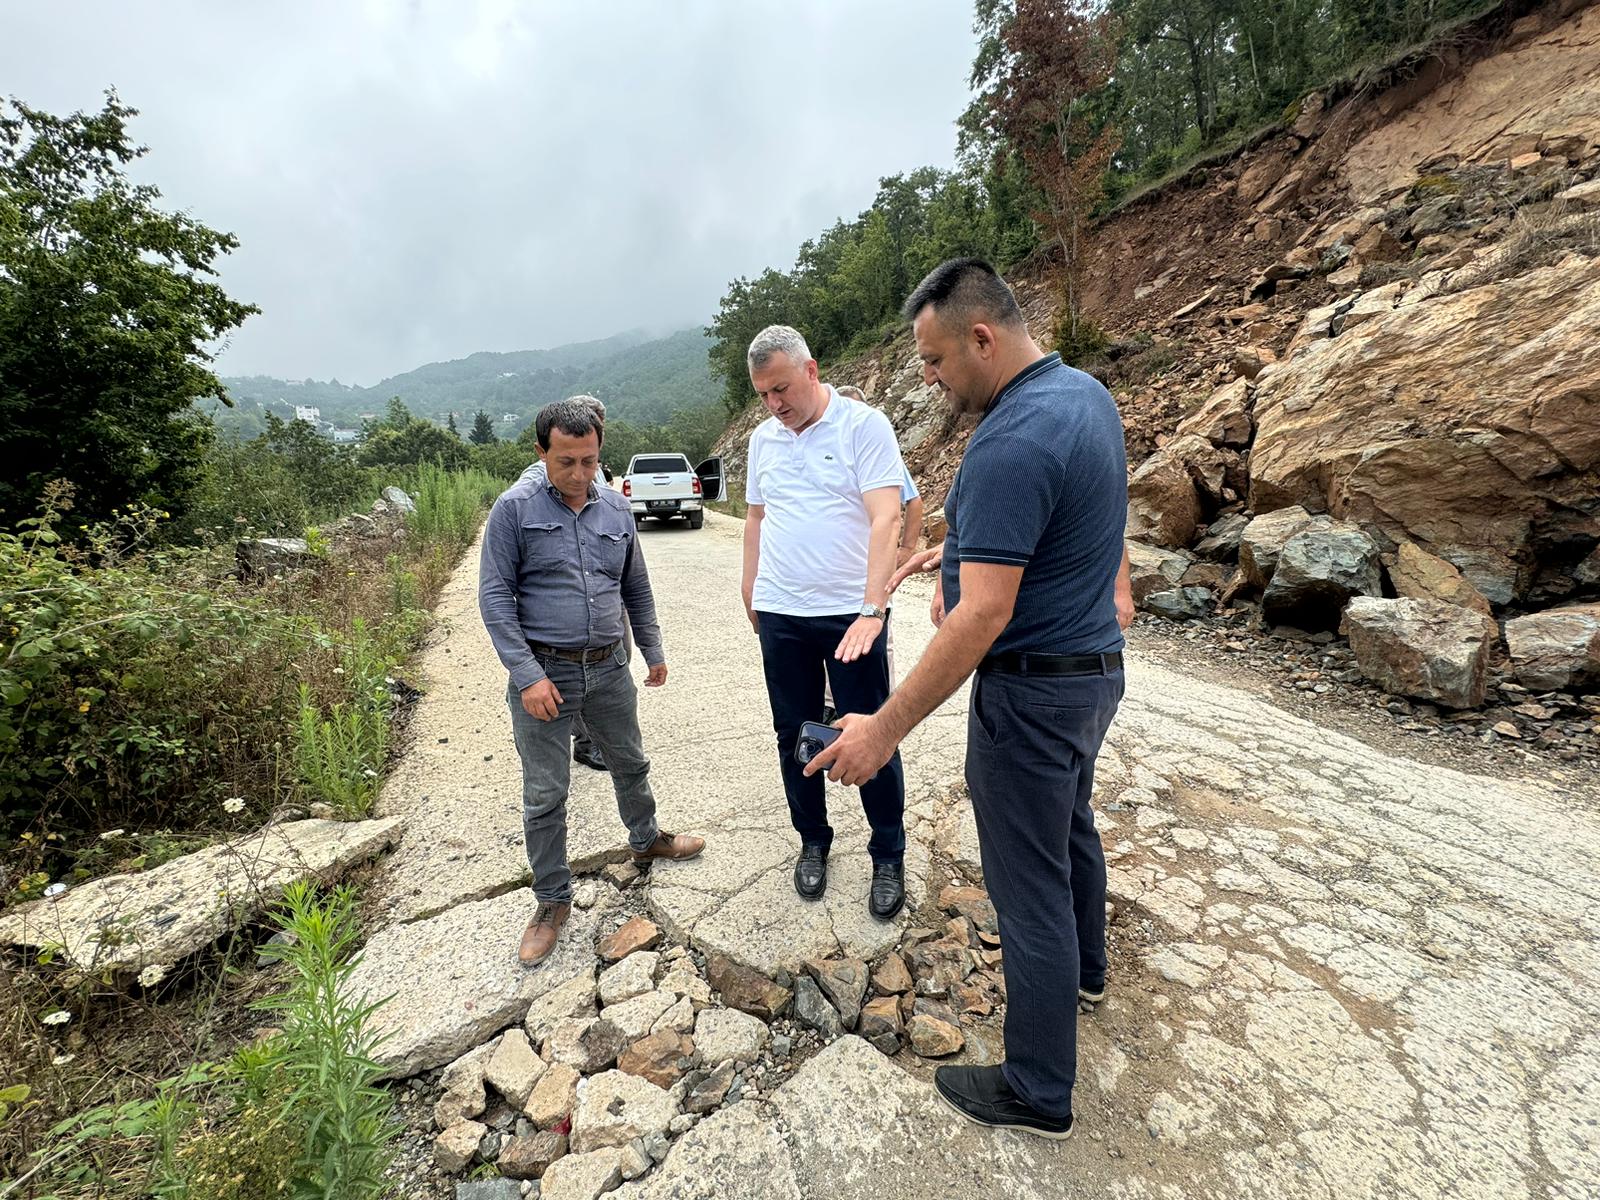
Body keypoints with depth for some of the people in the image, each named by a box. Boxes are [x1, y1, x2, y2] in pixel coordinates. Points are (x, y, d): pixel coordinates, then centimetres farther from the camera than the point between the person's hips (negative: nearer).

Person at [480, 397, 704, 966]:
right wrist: (527, 675, -17)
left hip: (609, 669, 4)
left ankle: (646, 839, 47)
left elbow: (637, 588, 14)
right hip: (544, 673, -4)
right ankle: (552, 899, 26)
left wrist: (654, 651, 16)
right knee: (545, 795, 6)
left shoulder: (616, 508, 5)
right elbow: (495, 597, -10)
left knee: (630, 764, 21)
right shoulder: (515, 508, -8)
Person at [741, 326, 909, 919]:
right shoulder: (763, 438, 9)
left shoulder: (865, 426, -8)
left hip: (850, 613, -5)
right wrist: (750, 591, 15)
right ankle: (813, 841, 34)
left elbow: (886, 518, -18)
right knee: (794, 736, 14)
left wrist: (873, 608, -27)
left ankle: (888, 856, 25)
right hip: (780, 615, 5)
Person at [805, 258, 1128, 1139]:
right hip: (1095, 668, 10)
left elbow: (983, 617, -31)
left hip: (1030, 692, -10)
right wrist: (965, 544, 14)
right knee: (1069, 824, 29)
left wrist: (885, 729, -26)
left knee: (1029, 885, 6)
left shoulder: (1009, 446, -27)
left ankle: (1038, 1092, 28)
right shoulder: (1086, 393, 5)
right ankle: (1083, 965, 56)